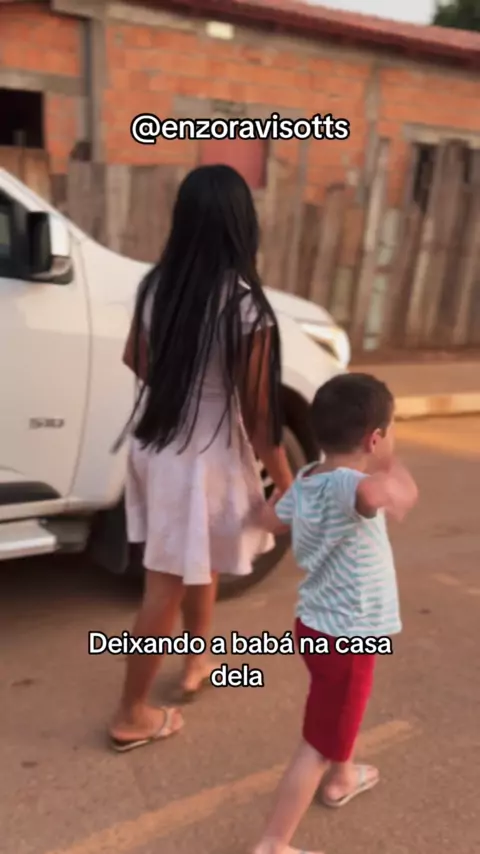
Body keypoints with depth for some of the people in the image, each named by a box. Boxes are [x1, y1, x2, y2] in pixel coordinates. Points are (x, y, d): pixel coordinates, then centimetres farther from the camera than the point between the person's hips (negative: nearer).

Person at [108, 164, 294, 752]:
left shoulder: (155, 286, -4)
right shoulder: (247, 309, -22)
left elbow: (135, 362, 10)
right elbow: (259, 417, -17)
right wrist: (288, 488, -5)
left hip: (155, 447, 7)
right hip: (205, 461, -7)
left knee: (199, 565, 28)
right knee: (167, 588, 8)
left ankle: (198, 662, 49)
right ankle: (131, 715, 25)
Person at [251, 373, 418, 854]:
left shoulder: (306, 481, -3)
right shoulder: (348, 485, -30)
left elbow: (269, 518, 14)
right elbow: (373, 493, -55)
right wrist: (392, 473, -33)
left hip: (319, 625, 9)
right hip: (345, 638, -9)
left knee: (335, 719, 34)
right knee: (318, 746, 6)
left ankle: (340, 779, 59)